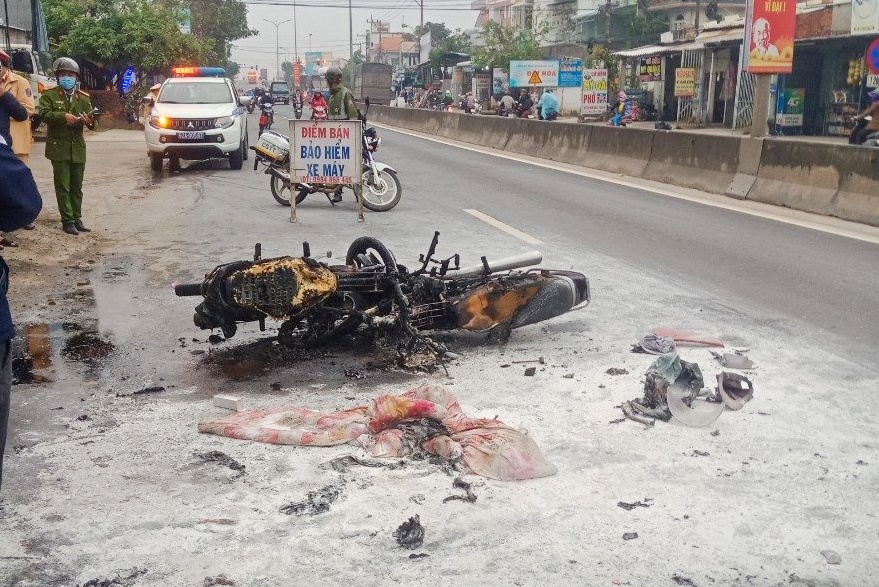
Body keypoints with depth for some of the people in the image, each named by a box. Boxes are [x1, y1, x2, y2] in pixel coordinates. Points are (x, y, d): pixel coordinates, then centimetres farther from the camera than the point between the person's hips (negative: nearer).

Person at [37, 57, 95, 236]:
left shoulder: (83, 98, 11)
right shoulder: (50, 95, 2)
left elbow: (92, 119, 4)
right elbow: (43, 113, -13)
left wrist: (89, 121, -19)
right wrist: (63, 116, -26)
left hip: (78, 148, 4)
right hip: (59, 147, -3)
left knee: (77, 187, 10)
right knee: (63, 186, -3)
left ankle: (77, 218, 18)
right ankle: (67, 221, 1)